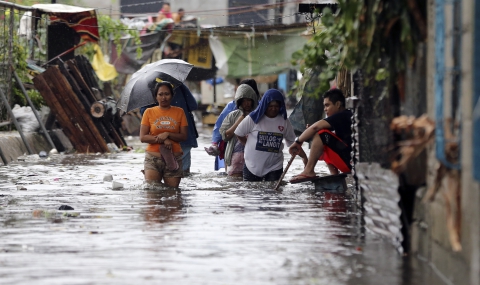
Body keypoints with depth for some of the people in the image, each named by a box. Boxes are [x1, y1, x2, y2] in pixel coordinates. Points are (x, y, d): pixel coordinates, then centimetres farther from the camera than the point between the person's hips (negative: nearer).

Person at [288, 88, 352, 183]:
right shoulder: (347, 115, 20)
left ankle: (309, 171, -14)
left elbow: (315, 127, -20)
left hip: (350, 161, -10)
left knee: (321, 134, -14)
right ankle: (334, 175, 5)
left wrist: (298, 142, -11)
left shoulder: (342, 116, -11)